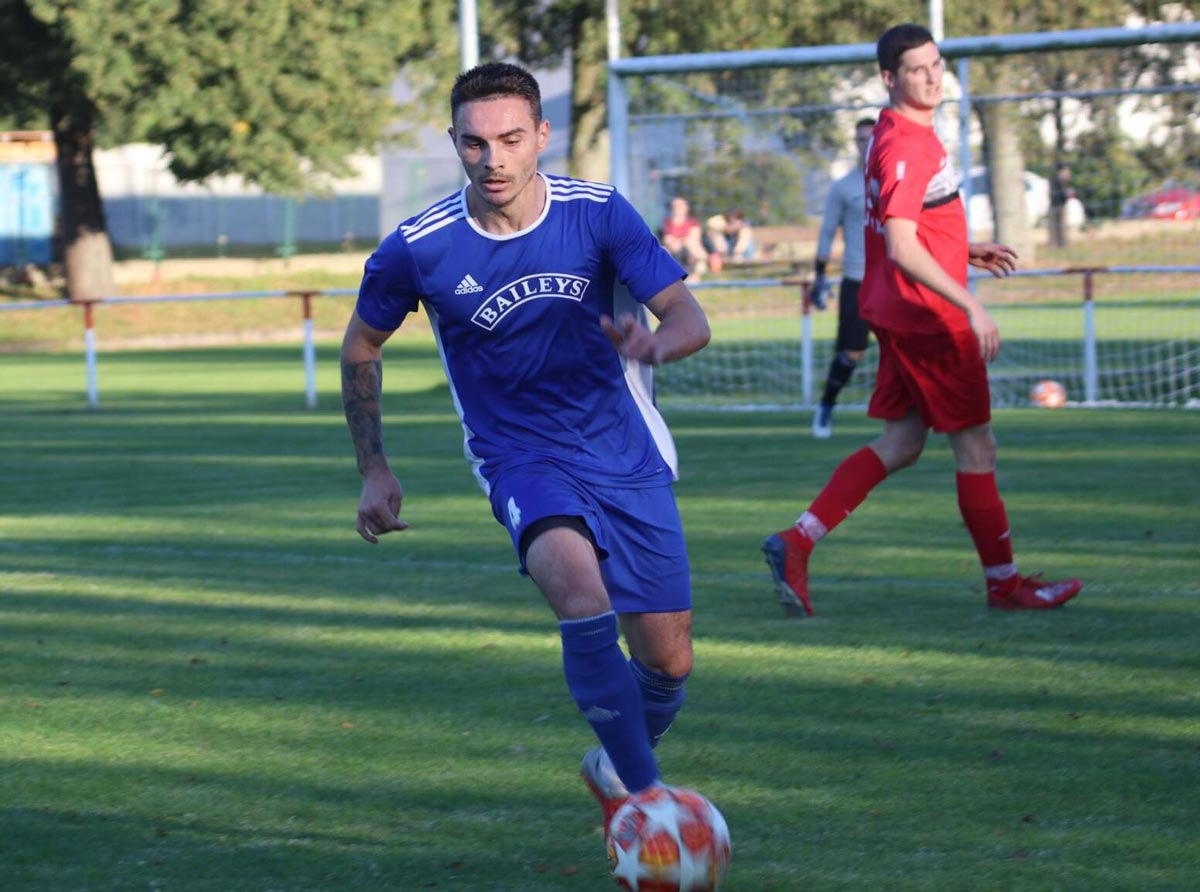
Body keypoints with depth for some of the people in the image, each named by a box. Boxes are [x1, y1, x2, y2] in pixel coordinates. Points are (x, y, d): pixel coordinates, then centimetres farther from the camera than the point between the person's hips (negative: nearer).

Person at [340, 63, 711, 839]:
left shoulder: (597, 213, -11)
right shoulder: (418, 250, -12)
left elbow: (691, 319, -14)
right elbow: (361, 348, 6)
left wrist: (657, 343, -38)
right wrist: (374, 470, 8)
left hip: (627, 455, 2)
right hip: (522, 458, -2)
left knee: (669, 664, 4)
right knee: (578, 585, -34)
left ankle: (615, 768, 37)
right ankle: (646, 794, -27)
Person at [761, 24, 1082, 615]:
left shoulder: (894, 135, 12)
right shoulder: (907, 144, -19)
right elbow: (901, 246, -26)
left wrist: (964, 252, 18)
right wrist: (970, 306, -28)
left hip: (898, 316, 10)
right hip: (929, 320, -10)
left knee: (900, 444, 13)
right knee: (976, 448, 1)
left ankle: (796, 542, 5)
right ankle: (1004, 583, 11)